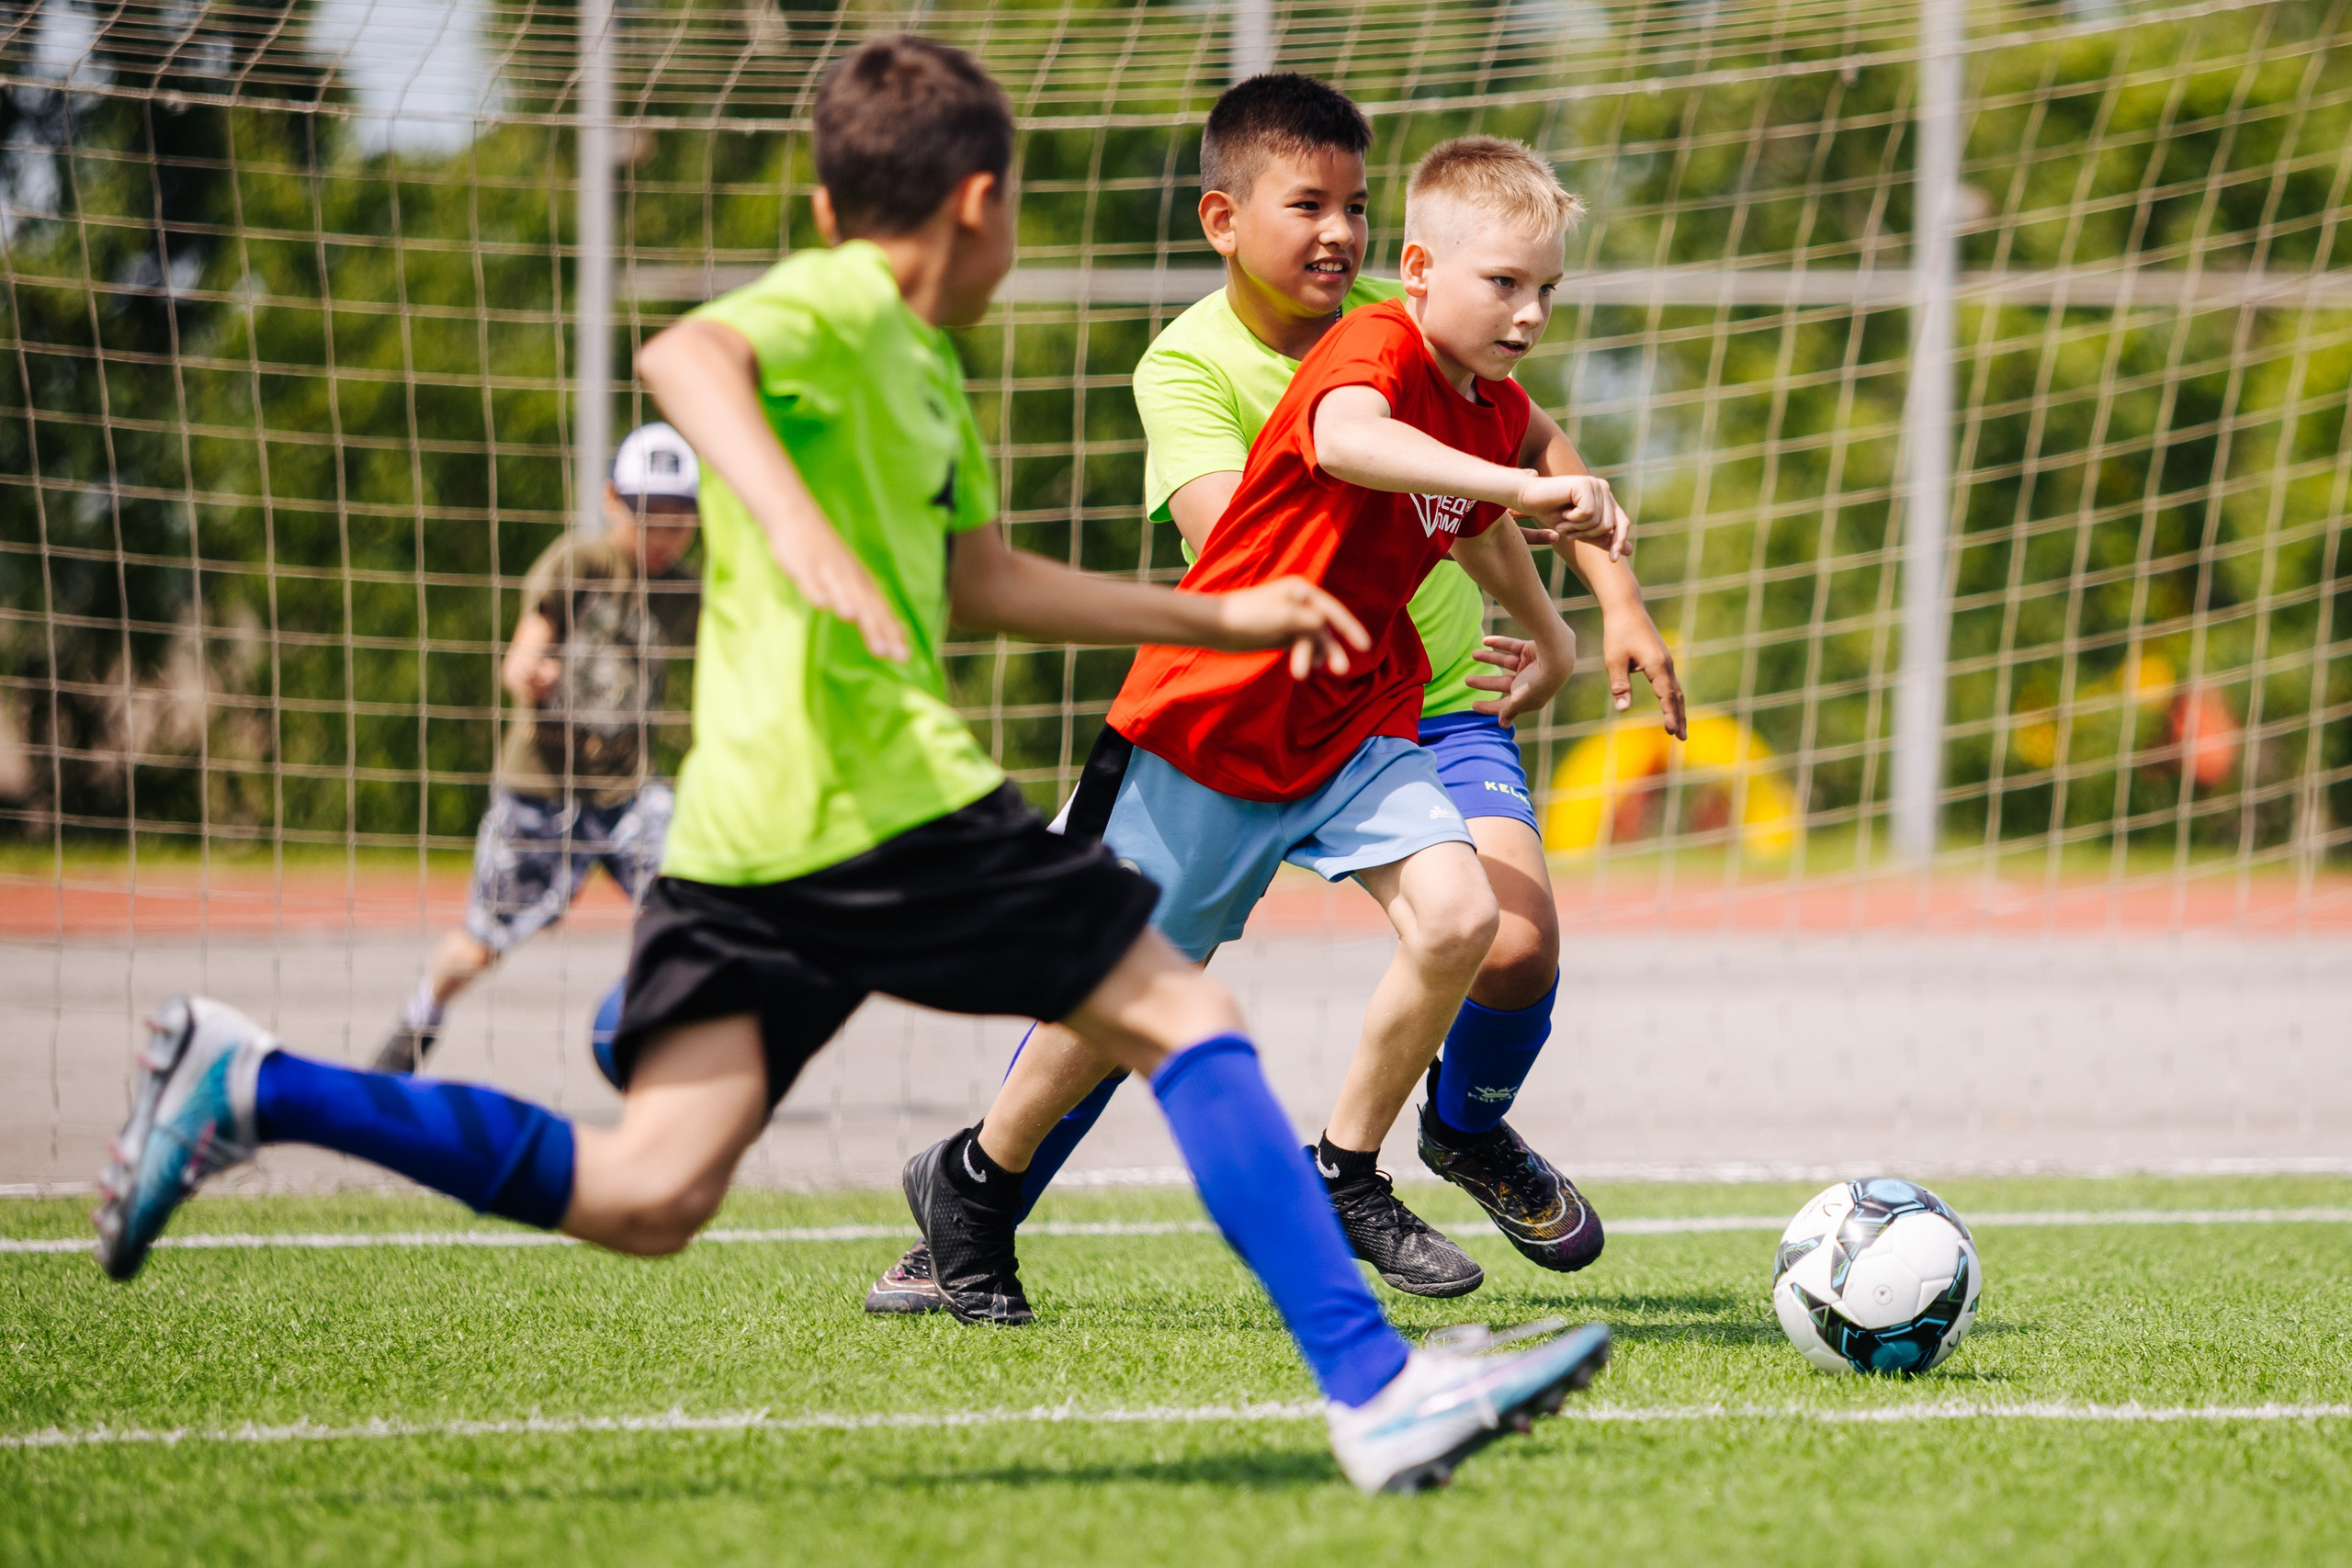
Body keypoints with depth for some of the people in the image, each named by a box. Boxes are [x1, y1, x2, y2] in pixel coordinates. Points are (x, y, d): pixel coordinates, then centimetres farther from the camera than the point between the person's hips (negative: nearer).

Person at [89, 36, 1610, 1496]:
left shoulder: (922, 366, 26)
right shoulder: (837, 309, -4)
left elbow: (983, 579, 38)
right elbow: (685, 356, -25)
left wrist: (1225, 618, 40)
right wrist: (799, 530, -41)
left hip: (746, 831, 9)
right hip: (883, 800, -9)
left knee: (643, 1196, -2)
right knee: (1183, 1017, -2)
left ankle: (254, 1087, -5)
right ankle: (1374, 1387, -5)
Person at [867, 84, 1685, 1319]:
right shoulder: (1188, 364, -16)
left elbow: (1535, 452, 6)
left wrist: (1620, 603, -2)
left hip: (1434, 712, 2)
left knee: (1514, 941, -21)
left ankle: (1470, 1132, 14)